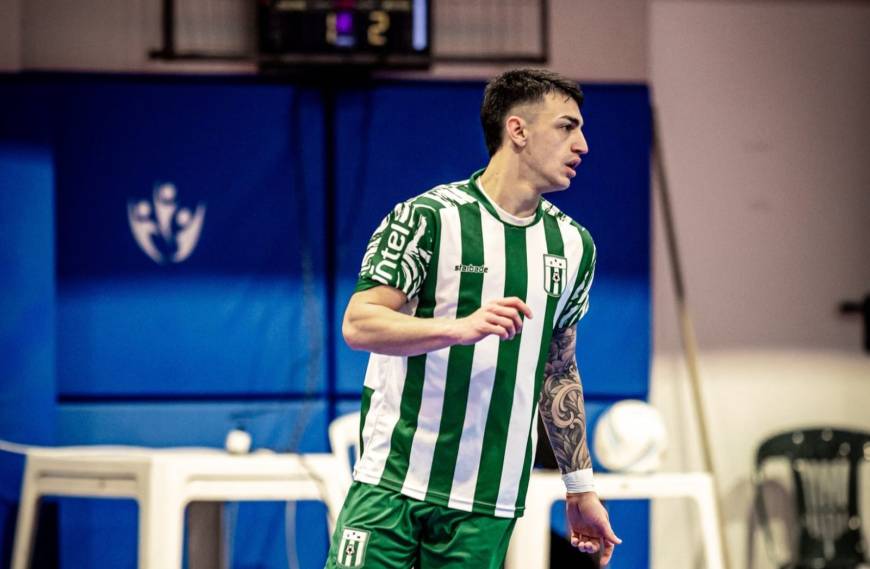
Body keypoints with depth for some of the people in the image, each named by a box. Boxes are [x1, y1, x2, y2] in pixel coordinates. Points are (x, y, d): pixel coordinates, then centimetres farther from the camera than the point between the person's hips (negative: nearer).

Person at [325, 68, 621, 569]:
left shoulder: (573, 245, 12)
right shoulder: (426, 218, -6)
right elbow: (358, 325, -13)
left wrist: (581, 489, 18)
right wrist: (461, 327, -27)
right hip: (393, 485, -4)